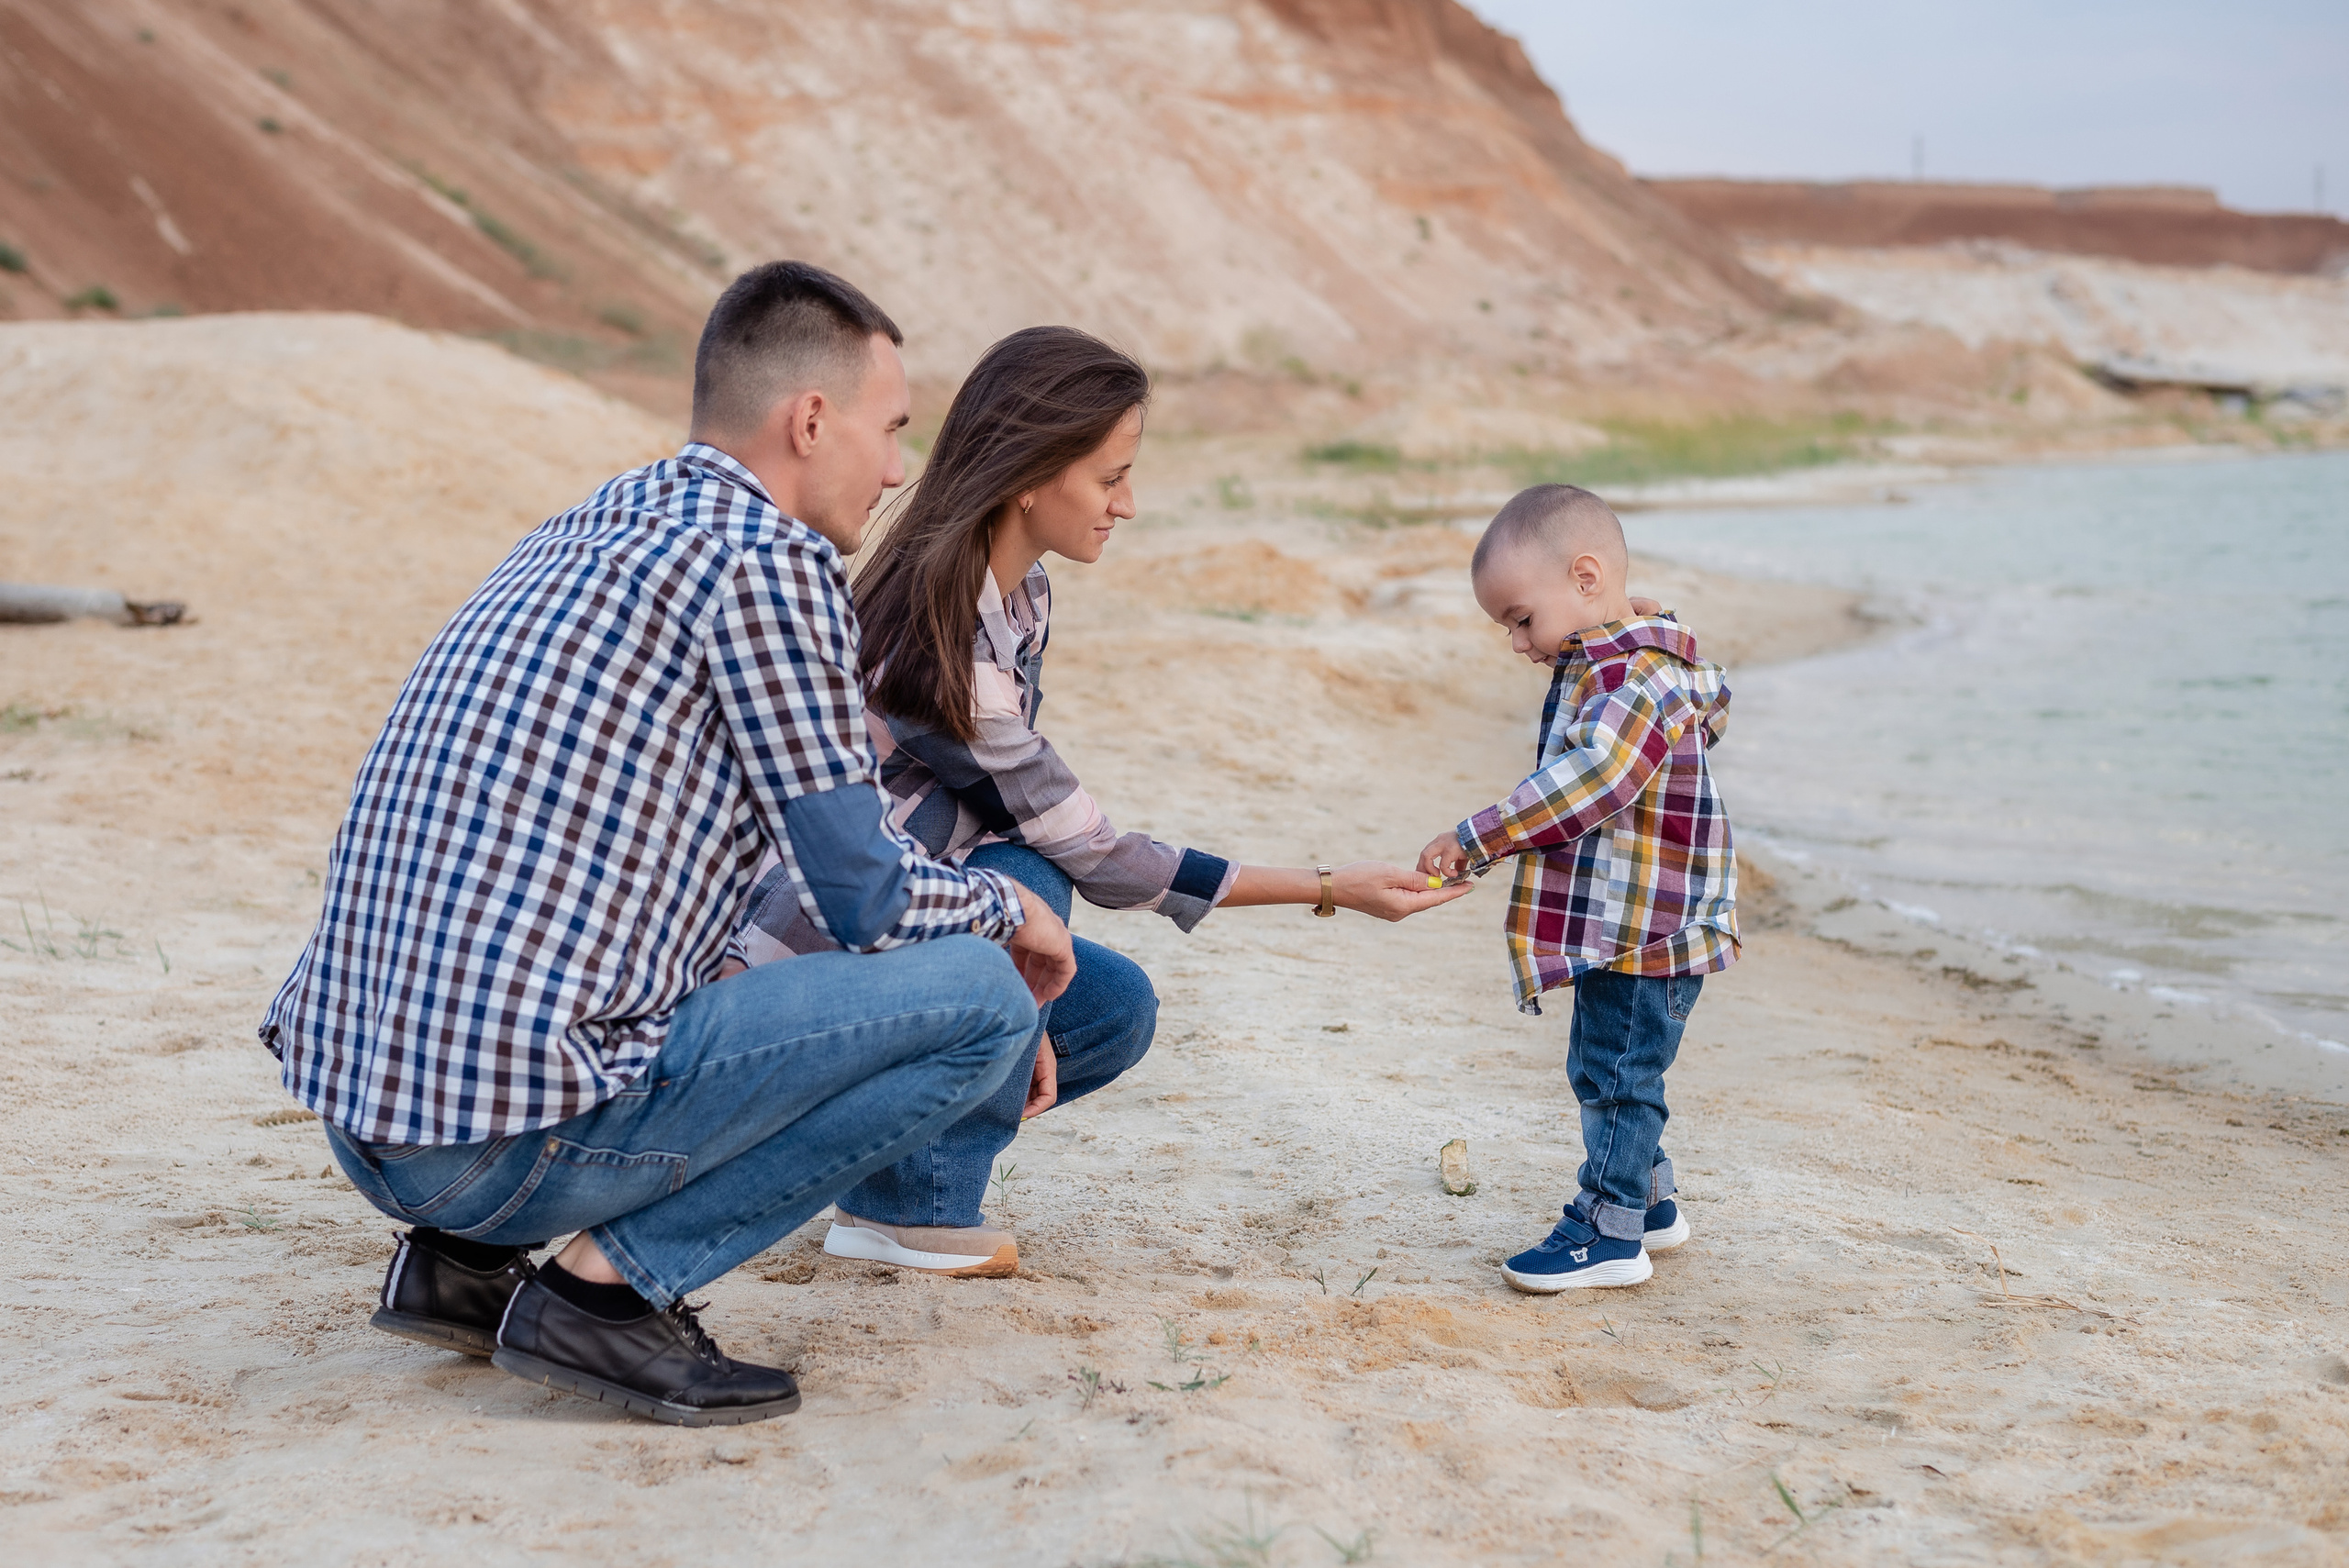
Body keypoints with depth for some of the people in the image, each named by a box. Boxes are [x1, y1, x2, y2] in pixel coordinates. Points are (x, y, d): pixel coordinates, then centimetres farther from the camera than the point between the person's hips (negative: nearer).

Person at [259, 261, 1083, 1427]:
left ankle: (467, 1256, 17)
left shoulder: (585, 530, 20)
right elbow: (862, 898, -3)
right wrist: (1004, 906, 17)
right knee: (984, 992, -3)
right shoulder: (764, 553, -7)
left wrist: (953, 902, 37)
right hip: (515, 1135, -9)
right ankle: (611, 1283, -5)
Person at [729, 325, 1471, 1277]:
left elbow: (1018, 809, 1)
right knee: (1022, 886, -27)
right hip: (798, 957, -8)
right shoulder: (939, 643, -30)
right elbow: (1093, 857, -24)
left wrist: (1019, 1006, -12)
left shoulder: (1023, 593, -2)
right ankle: (915, 1208, -15)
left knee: (1119, 1009, 0)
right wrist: (1330, 891, -20)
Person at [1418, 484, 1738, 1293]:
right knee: (1600, 1069, 20)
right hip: (1619, 929, 11)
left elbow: (1590, 779, -33)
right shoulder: (1607, 666, 13)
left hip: (1649, 928, -11)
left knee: (1618, 1073, -4)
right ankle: (1650, 1204, 32)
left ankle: (1611, 1232, 5)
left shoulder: (1639, 673, -21)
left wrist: (1476, 839, -32)